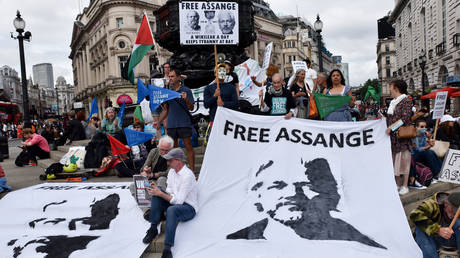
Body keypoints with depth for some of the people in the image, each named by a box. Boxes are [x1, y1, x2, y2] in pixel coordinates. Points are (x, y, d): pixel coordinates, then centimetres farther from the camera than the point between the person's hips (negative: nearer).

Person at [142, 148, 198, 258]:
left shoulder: (188, 176, -23)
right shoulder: (171, 171, 4)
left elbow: (178, 201, -25)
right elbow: (169, 192, 9)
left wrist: (160, 193, -22)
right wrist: (158, 191, -10)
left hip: (189, 208, -8)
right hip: (174, 202, 8)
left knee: (172, 210, -38)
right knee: (156, 195, -12)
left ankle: (167, 249, -37)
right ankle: (153, 229, -11)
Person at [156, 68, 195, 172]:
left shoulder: (186, 90, -2)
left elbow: (191, 108, -7)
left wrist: (186, 99, -25)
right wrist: (158, 122, 14)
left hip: (184, 123, -5)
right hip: (171, 124, 5)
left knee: (188, 146, -5)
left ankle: (191, 170, -2)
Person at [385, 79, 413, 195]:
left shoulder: (406, 101, -7)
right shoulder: (393, 102, 17)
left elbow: (405, 118, -16)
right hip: (392, 136, 8)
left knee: (403, 159, -3)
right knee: (394, 159, 9)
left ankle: (405, 186, 4)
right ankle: (397, 184, 18)